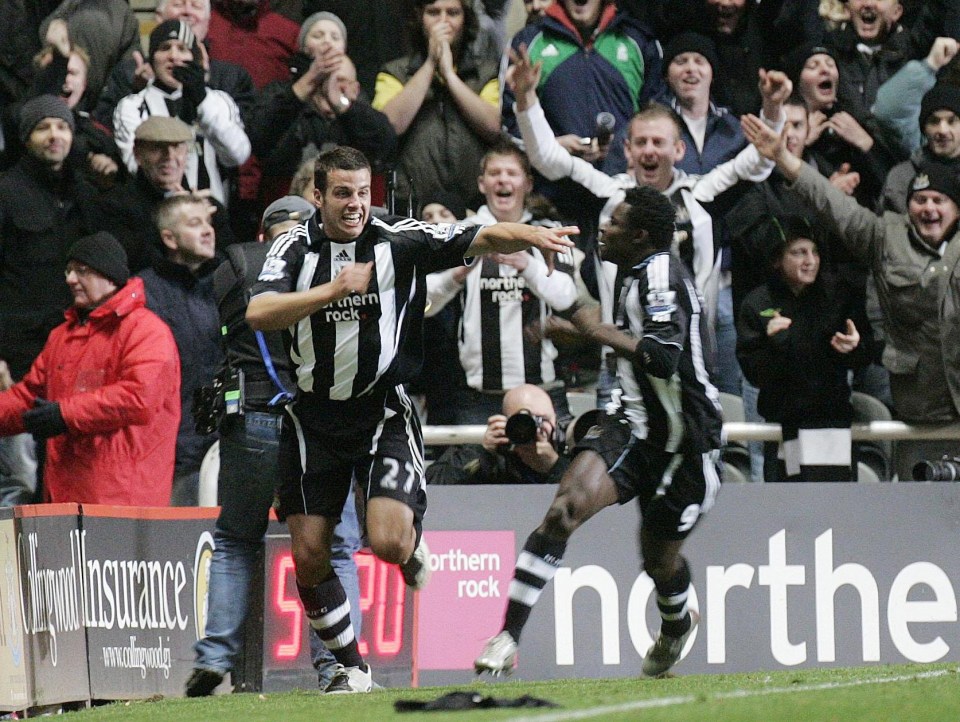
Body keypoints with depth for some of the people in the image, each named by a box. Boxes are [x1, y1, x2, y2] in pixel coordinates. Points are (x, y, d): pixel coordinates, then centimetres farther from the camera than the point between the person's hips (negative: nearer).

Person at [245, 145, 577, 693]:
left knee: (389, 540, -19)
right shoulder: (297, 247, -2)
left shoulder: (401, 242, -6)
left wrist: (531, 235, -34)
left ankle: (414, 547, 20)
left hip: (384, 412, -2)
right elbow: (258, 314, -16)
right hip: (315, 416, 2)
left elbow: (484, 239, -14)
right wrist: (333, 290, -24)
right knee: (309, 556, 1)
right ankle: (352, 666, 19)